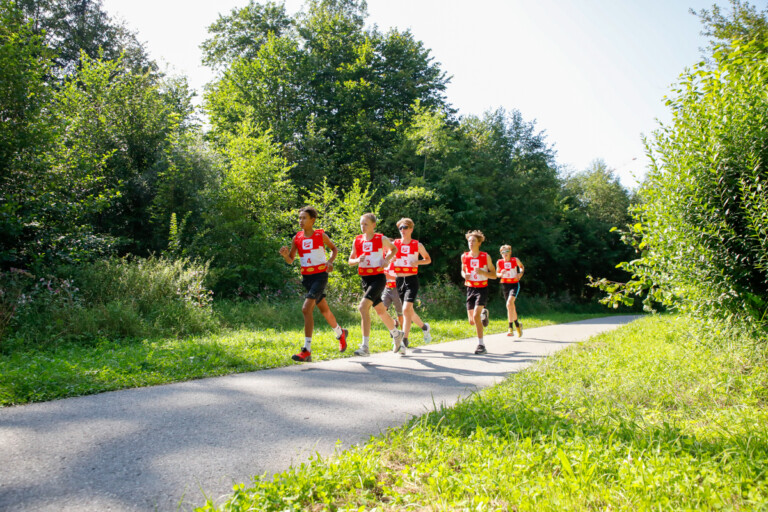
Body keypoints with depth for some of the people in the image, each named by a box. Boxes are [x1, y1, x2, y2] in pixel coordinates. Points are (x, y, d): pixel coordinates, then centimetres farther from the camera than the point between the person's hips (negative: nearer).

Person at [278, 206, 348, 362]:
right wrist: (285, 254, -15)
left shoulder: (321, 235, -3)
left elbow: (334, 248, 13)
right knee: (323, 310, 17)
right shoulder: (297, 238, 5)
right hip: (306, 277, 5)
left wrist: (330, 261, -5)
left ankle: (307, 350, -15)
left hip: (320, 275, -5)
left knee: (306, 309, -18)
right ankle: (340, 333, 43)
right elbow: (290, 260, 8)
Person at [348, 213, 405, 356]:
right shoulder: (357, 241, 5)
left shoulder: (381, 239, -4)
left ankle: (365, 347, -19)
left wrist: (387, 259, -4)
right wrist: (357, 260, -11)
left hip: (378, 278, -5)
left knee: (363, 307, -22)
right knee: (380, 310, 17)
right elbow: (350, 260, 11)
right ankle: (396, 334, 42)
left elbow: (393, 248, 14)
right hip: (365, 279, 5)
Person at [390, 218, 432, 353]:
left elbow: (428, 259, 12)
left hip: (412, 280, -4)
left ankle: (404, 341, -17)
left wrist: (418, 262, -8)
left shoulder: (417, 245, 1)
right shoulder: (395, 244, 6)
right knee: (409, 311, 14)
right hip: (399, 280, 4)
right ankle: (424, 327, 41)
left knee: (406, 309, -18)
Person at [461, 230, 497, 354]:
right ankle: (484, 314, 42)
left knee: (476, 316, -22)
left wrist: (482, 272, -21)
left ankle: (481, 345, -12)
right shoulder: (464, 256, 3)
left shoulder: (485, 256, -5)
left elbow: (494, 275, -2)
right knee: (471, 321, 5)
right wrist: (464, 275, -4)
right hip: (470, 289, 4)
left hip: (482, 289, -4)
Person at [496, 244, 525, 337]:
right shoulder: (499, 262, 0)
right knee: (511, 306, 11)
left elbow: (522, 267, 17)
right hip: (505, 285, 3)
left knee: (509, 303, -24)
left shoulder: (515, 260, -2)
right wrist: (501, 274, -10)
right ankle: (517, 325, 35)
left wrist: (520, 273, -2)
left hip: (514, 284, -3)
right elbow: (497, 273, 13)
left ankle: (511, 328, -22)